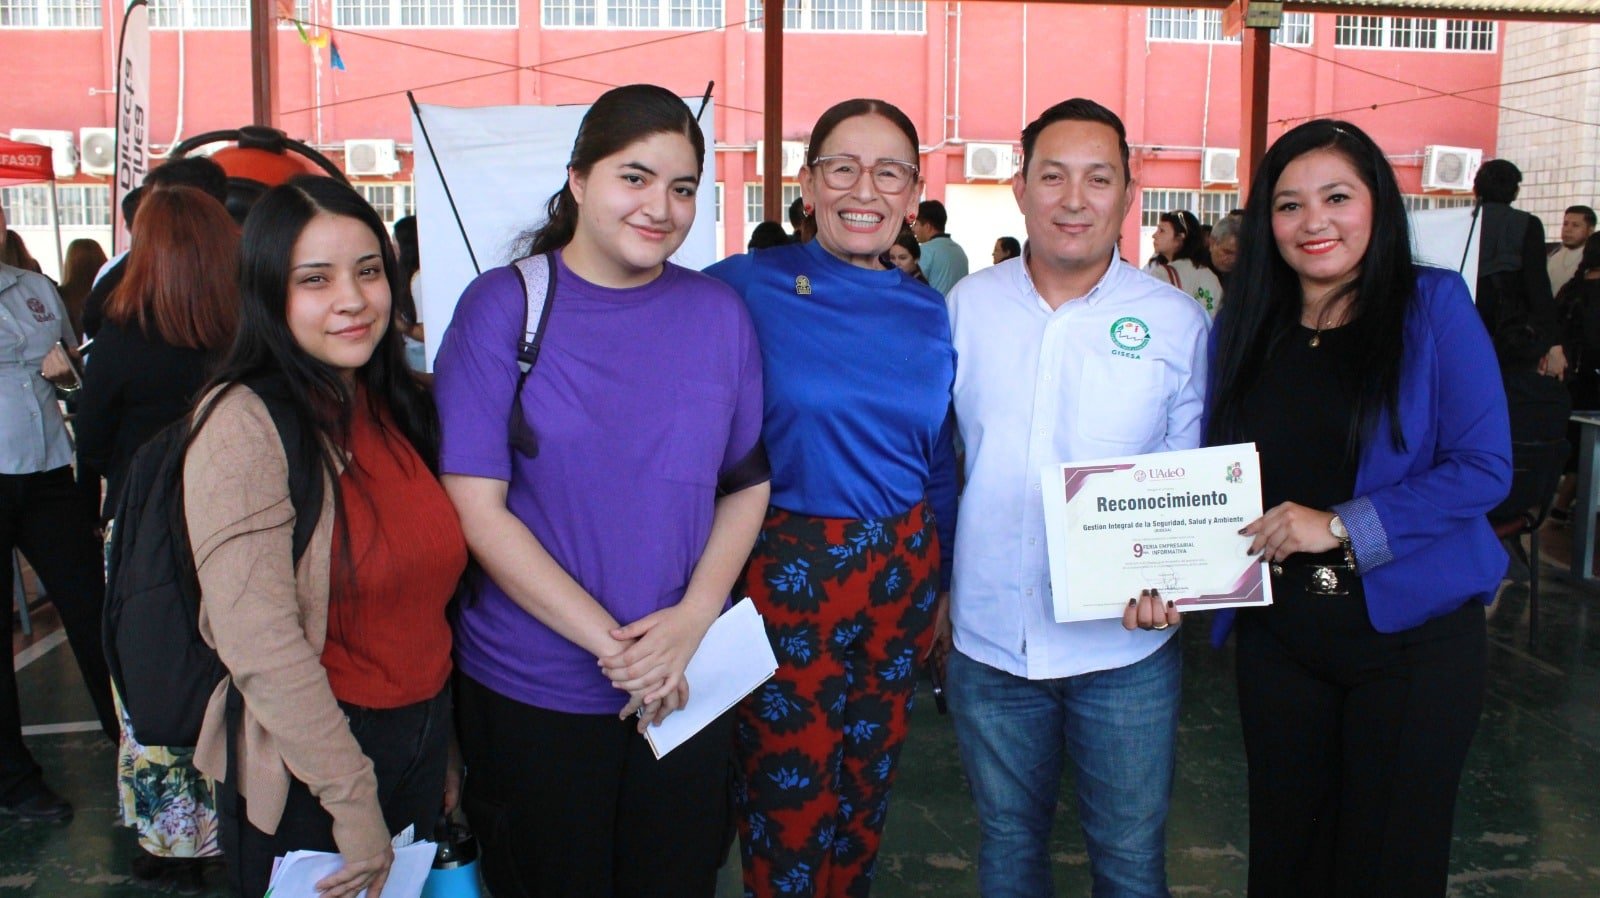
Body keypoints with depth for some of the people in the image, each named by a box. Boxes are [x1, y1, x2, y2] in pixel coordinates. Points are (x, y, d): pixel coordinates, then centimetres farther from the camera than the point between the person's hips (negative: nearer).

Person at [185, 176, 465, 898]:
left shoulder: (398, 410, 4)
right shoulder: (245, 424, -18)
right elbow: (259, 643, -22)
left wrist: (444, 748, 12)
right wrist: (352, 797, -18)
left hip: (424, 741, 7)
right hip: (303, 770, -6)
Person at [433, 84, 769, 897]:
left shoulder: (718, 314, 1)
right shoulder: (503, 304, -7)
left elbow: (748, 483, 5)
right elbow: (477, 505, -12)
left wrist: (693, 618, -11)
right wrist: (607, 641, -15)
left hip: (687, 685, 3)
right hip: (533, 690, -2)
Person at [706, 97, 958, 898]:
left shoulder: (928, 313, 4)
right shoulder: (741, 289, -9)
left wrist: (939, 587, 18)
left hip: (901, 571, 4)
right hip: (786, 568, -4)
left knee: (866, 788, 19)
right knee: (790, 799, 7)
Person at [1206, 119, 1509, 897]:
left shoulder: (1433, 305, -7)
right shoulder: (1243, 325, 3)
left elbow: (1485, 467, -12)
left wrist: (1339, 526, -20)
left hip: (1411, 629, -3)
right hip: (1279, 633, 3)